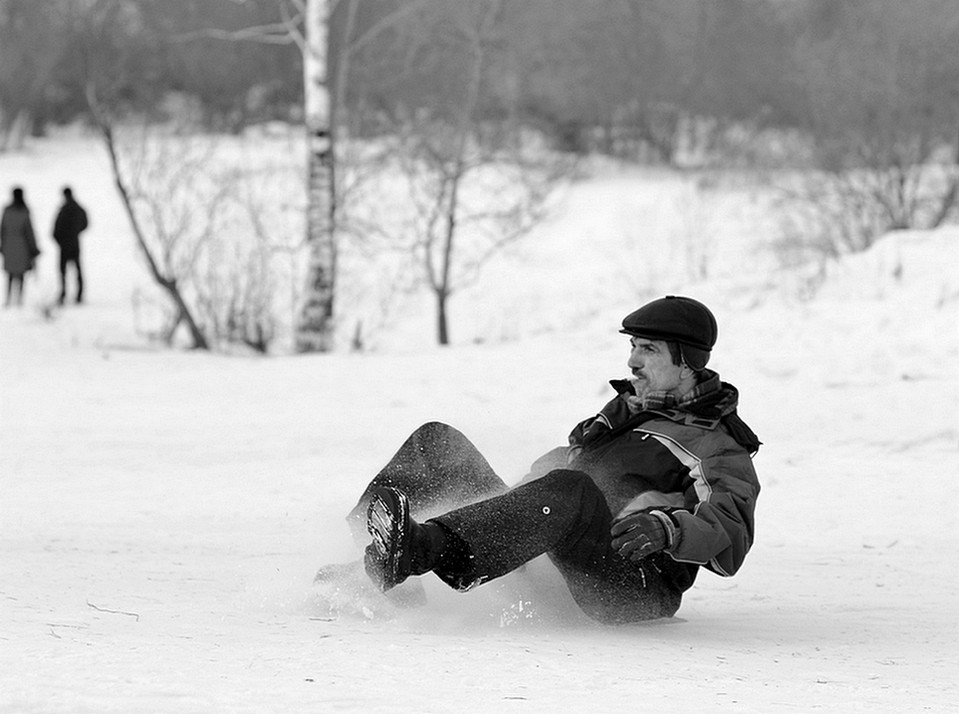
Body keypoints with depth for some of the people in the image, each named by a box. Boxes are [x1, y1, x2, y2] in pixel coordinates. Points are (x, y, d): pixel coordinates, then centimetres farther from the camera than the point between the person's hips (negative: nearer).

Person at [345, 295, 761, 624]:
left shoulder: (720, 450, 2)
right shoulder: (626, 408, 27)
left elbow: (731, 540, -14)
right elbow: (564, 462, 39)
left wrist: (666, 529, -32)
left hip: (639, 581, -8)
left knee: (568, 491, -41)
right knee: (436, 443, 5)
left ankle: (422, 550, -62)